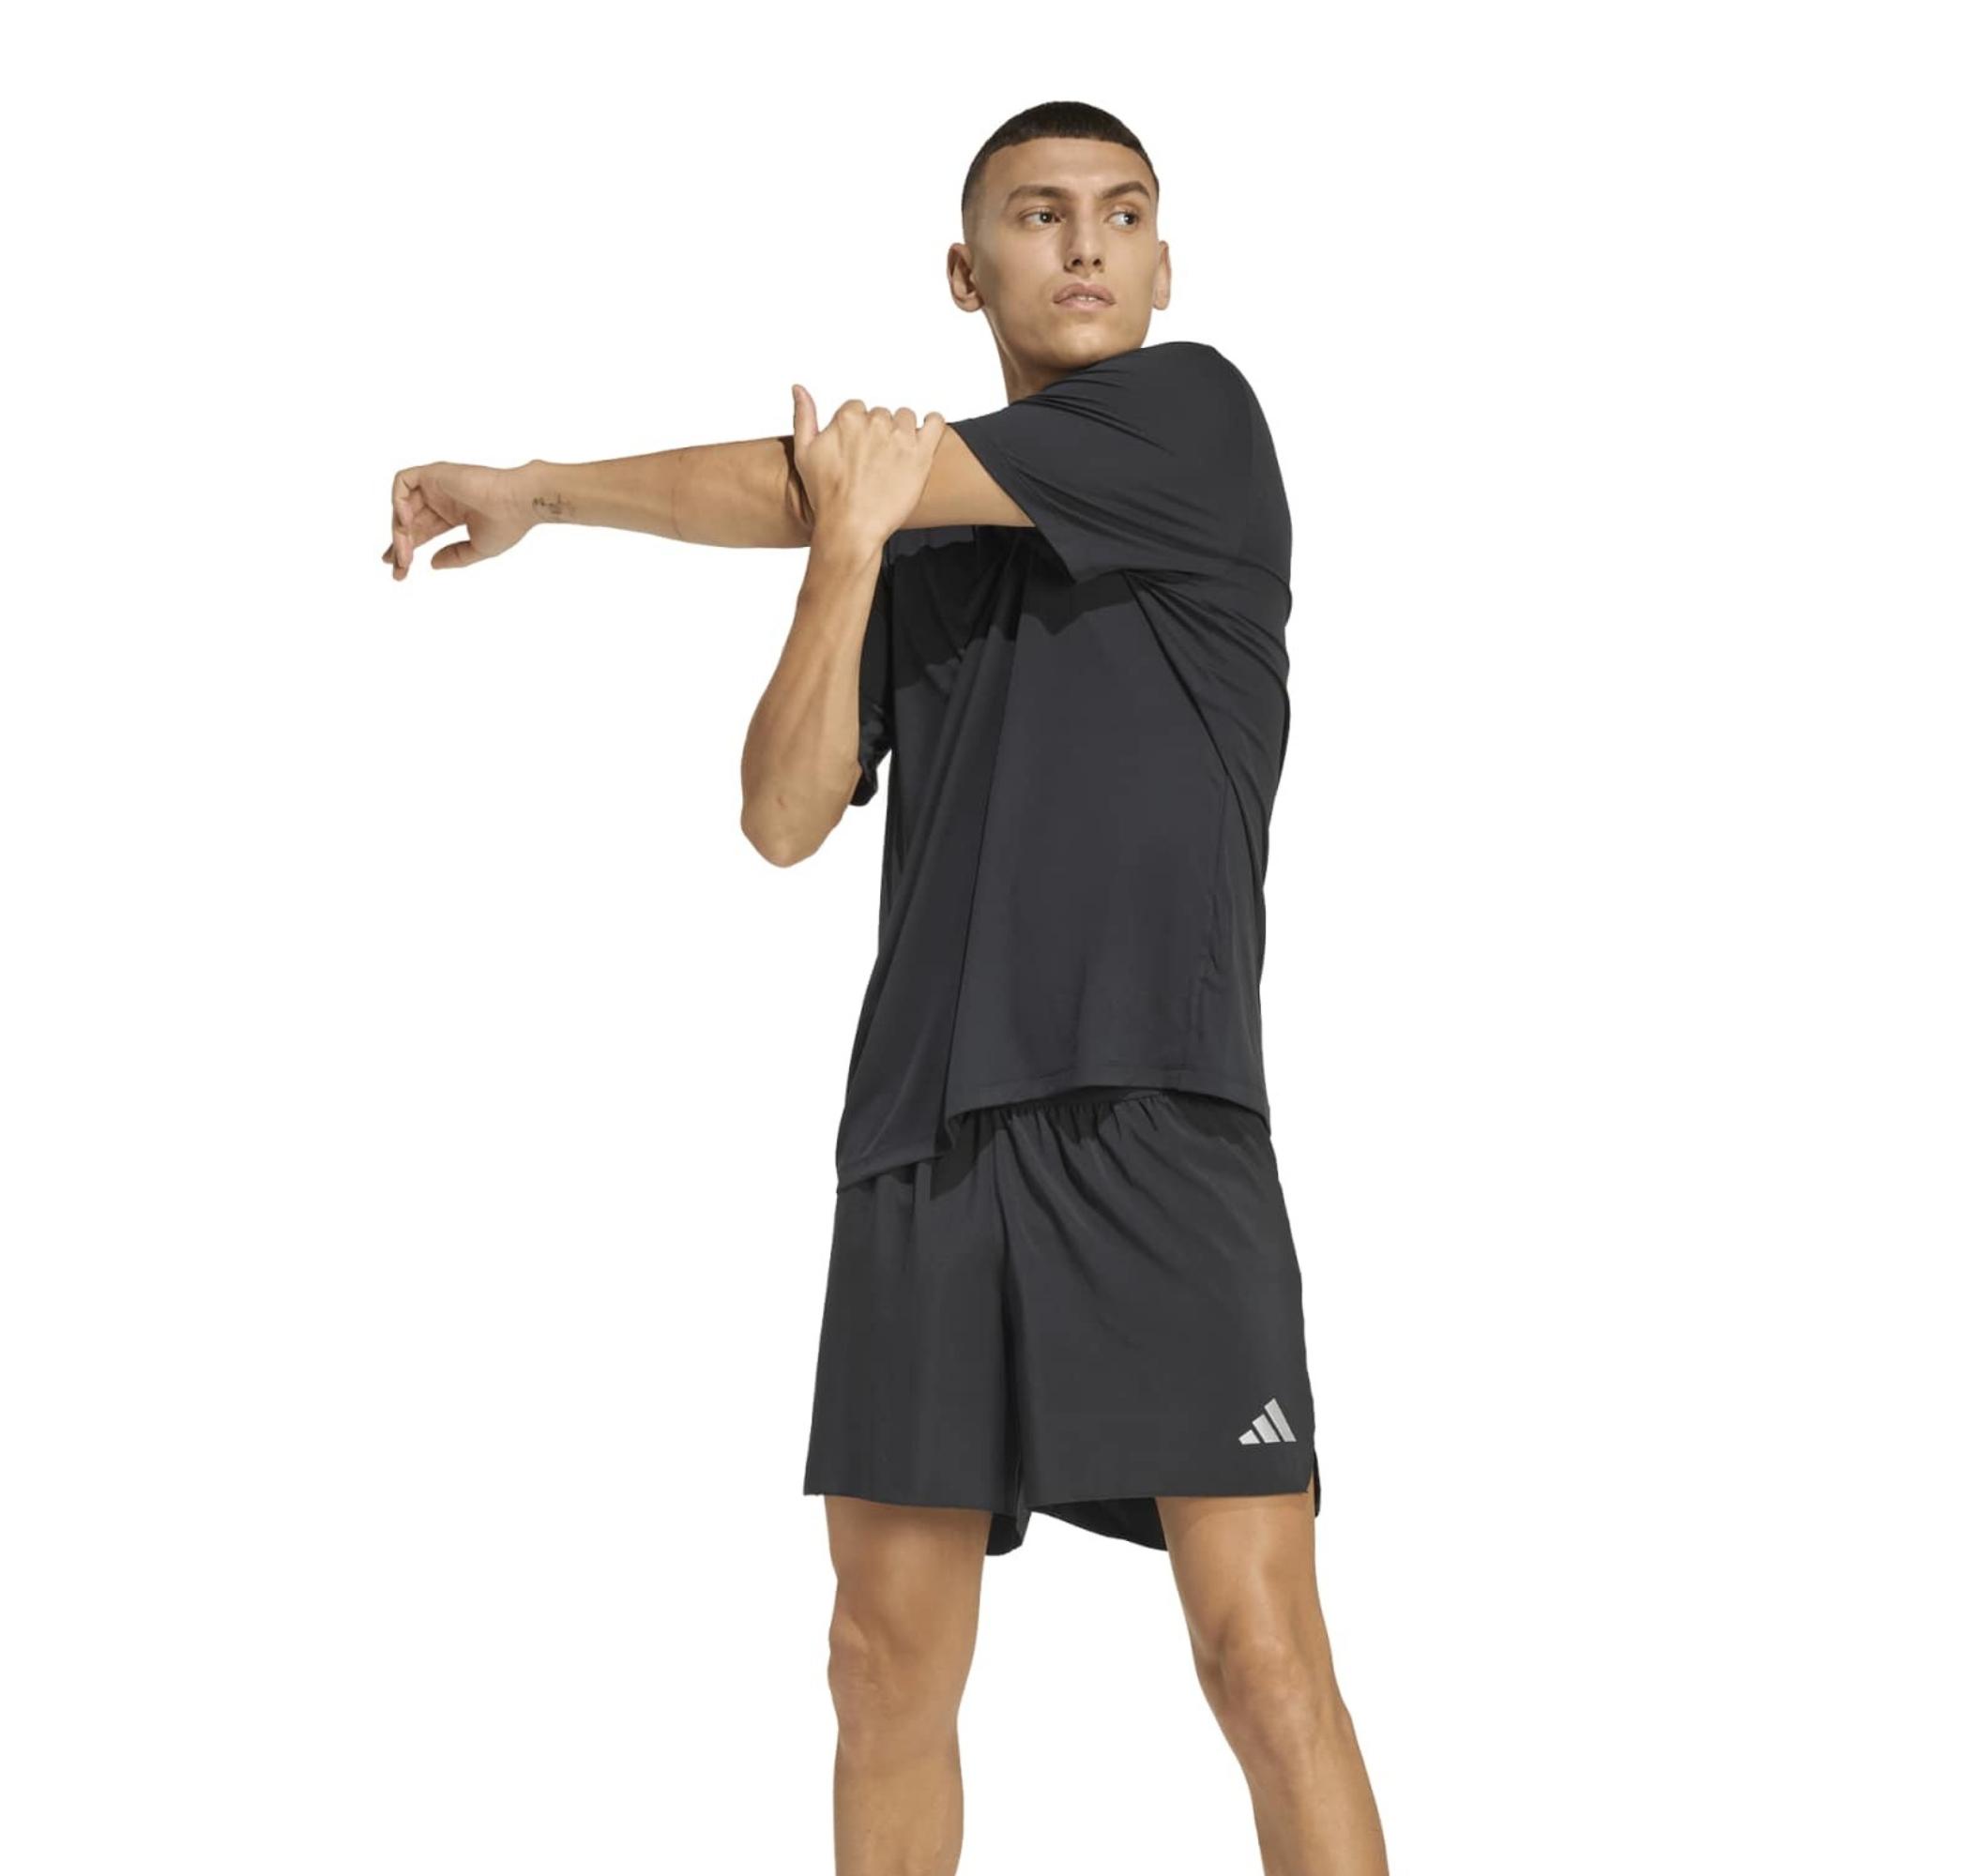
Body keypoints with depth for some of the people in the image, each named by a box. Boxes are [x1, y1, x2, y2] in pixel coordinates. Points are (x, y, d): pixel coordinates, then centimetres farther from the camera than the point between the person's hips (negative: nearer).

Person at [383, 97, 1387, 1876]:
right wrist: (847, 552, -7)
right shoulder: (916, 545, 19)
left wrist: (531, 489, 9)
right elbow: (785, 819, 7)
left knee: (1259, 1647, -11)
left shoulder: (1196, 413, 2)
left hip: (1156, 1113, -5)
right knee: (891, 1659, 4)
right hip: (920, 1133, 5)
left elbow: (809, 481, -2)